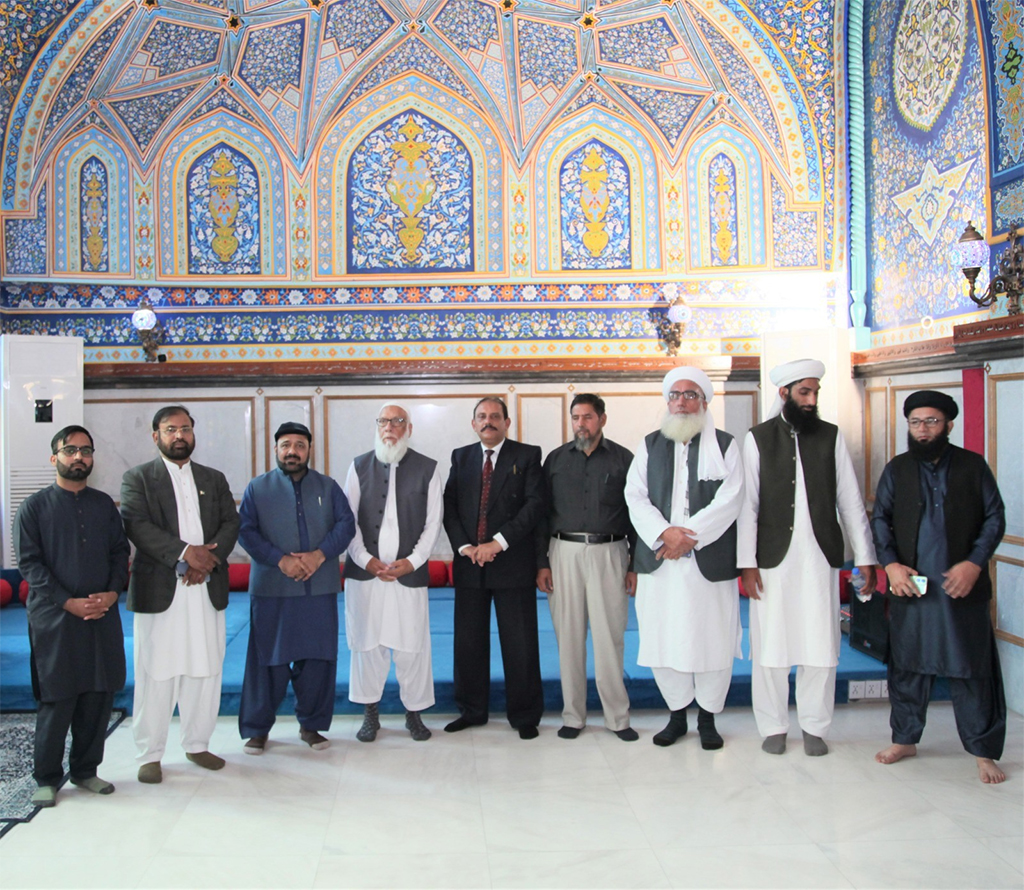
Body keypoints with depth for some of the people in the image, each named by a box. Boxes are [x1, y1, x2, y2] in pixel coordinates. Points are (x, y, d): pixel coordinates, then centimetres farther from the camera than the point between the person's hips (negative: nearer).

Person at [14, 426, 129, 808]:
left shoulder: (104, 504, 11)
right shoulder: (34, 507, 0)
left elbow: (120, 552, 11)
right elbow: (29, 563, -5)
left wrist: (113, 591, -7)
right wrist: (69, 603, -14)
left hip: (102, 615, 4)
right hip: (54, 618, -3)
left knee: (99, 696, 6)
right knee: (56, 700, 0)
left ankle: (85, 769, 23)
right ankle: (47, 779, 17)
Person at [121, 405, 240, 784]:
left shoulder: (214, 479, 16)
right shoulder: (137, 478, 5)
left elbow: (231, 524, 6)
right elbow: (137, 525, -9)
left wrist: (205, 561, -11)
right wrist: (185, 552, -19)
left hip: (207, 589, 3)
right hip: (159, 591, -3)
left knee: (205, 671, 7)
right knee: (156, 675, 0)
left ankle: (197, 744, 21)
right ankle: (150, 755, 10)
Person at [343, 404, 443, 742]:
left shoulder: (427, 468, 5)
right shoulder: (360, 466, 8)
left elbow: (433, 523, 3)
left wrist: (412, 561, -8)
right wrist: (365, 559, -7)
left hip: (409, 572, -1)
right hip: (364, 571, 1)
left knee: (412, 646, 1)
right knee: (367, 643, 5)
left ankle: (414, 712, 18)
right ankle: (370, 713, 20)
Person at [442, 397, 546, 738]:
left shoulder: (527, 456, 2)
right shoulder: (461, 457, 13)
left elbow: (535, 504, -8)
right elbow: (449, 506, 7)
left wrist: (498, 543, -16)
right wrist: (464, 547, -8)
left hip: (512, 562, -3)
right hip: (469, 562, 3)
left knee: (520, 643, 2)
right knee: (468, 642, 9)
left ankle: (525, 716, 15)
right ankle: (472, 710, 24)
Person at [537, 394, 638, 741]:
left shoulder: (623, 459, 5)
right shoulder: (556, 459, 10)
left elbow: (636, 513, 5)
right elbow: (542, 512, 9)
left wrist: (636, 565, 0)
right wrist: (541, 562, 2)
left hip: (609, 552, -1)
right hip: (564, 552, 2)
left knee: (610, 636, -1)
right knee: (569, 637, 4)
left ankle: (618, 717, 11)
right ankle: (573, 716, 14)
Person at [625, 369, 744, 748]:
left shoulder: (725, 446, 5)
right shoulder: (650, 446, 12)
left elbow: (729, 500, -6)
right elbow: (635, 496, 3)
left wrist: (689, 534, -15)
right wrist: (665, 532, -13)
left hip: (710, 560, -2)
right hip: (659, 559, 2)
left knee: (713, 640, 2)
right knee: (663, 640, 4)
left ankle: (708, 718, 19)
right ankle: (677, 715, 21)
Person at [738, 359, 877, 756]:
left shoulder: (832, 436, 6)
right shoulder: (758, 438, 2)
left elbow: (850, 501, 7)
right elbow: (747, 504, 0)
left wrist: (865, 557, 3)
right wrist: (747, 563, -5)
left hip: (820, 558, 1)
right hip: (773, 558, -1)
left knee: (821, 648, 4)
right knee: (770, 646, 4)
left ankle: (814, 727, 20)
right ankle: (773, 726, 19)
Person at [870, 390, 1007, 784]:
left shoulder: (973, 466, 3)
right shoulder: (896, 470, 8)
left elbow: (995, 518, 2)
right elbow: (880, 519, 7)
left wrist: (974, 563, -11)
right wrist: (891, 563, -7)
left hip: (963, 587, -2)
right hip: (910, 585, 2)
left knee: (971, 670, 2)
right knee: (907, 666, 9)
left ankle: (983, 751, 15)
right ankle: (905, 739, 24)